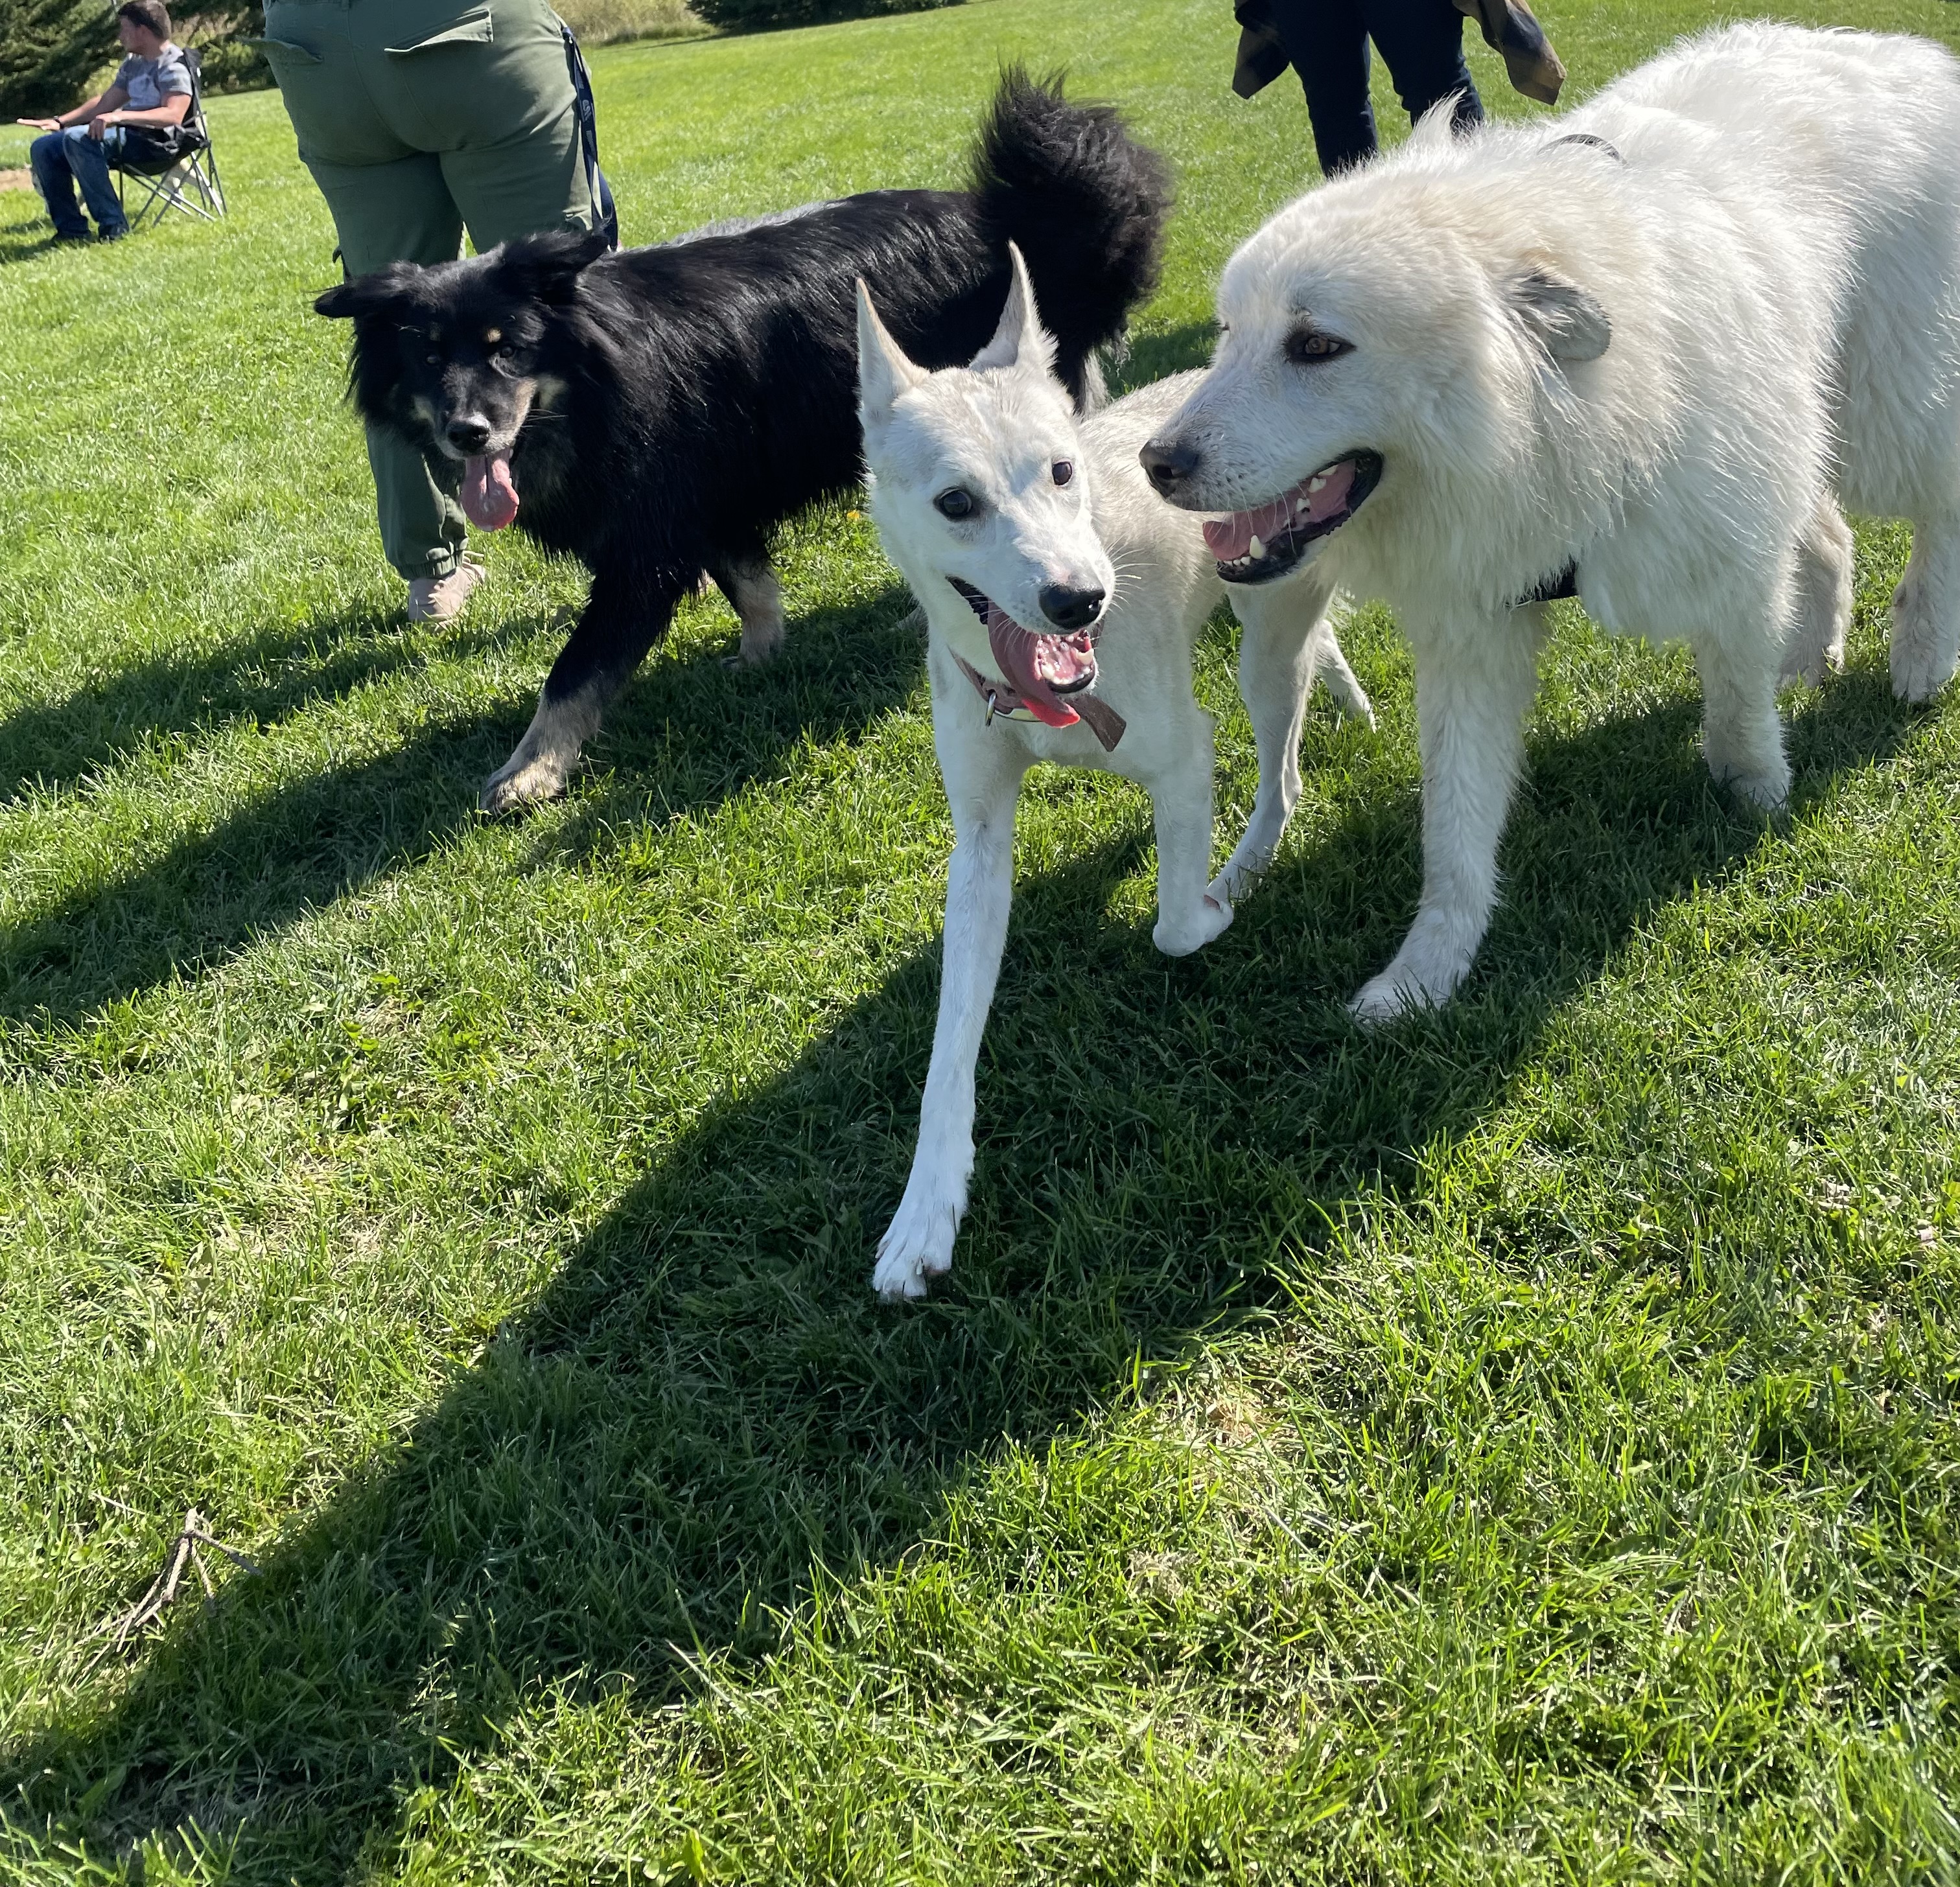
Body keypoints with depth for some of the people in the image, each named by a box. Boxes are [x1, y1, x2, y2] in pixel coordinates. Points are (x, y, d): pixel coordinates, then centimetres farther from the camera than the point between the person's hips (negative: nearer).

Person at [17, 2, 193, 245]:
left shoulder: (174, 64, -9)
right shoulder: (132, 64, 20)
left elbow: (173, 115, -24)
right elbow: (105, 102, 25)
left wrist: (119, 116, -32)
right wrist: (59, 122, 15)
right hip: (125, 132, 10)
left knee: (78, 139, -32)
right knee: (44, 148, 1)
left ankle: (113, 225, -28)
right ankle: (71, 228, -3)